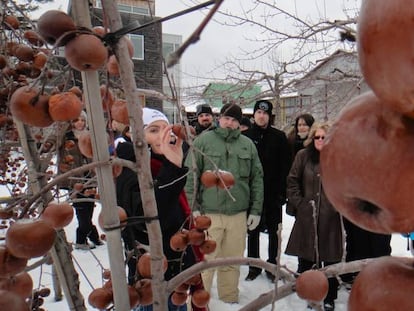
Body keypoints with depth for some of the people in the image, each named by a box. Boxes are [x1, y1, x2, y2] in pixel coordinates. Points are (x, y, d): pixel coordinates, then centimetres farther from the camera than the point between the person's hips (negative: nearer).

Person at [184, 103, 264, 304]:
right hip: (208, 212, -3)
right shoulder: (203, 141, 0)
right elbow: (190, 176, -2)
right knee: (205, 259, 4)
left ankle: (230, 298, 32)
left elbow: (257, 179, 11)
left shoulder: (248, 144, 9)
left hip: (238, 213, 3)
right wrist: (193, 207, -7)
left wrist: (256, 210, 8)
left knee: (232, 260, 14)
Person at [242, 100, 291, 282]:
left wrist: (282, 191, -9)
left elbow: (285, 166, -2)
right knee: (252, 231, 11)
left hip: (273, 192, -1)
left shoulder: (279, 137, 0)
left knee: (273, 231, 11)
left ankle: (272, 266, 25)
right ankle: (254, 266, 25)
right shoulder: (245, 136, 2)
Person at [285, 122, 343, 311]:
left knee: (330, 257, 8)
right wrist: (298, 202, -2)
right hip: (306, 215, 1)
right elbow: (292, 181, 4)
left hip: (330, 217, -1)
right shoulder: (303, 156, 2)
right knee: (306, 256, 12)